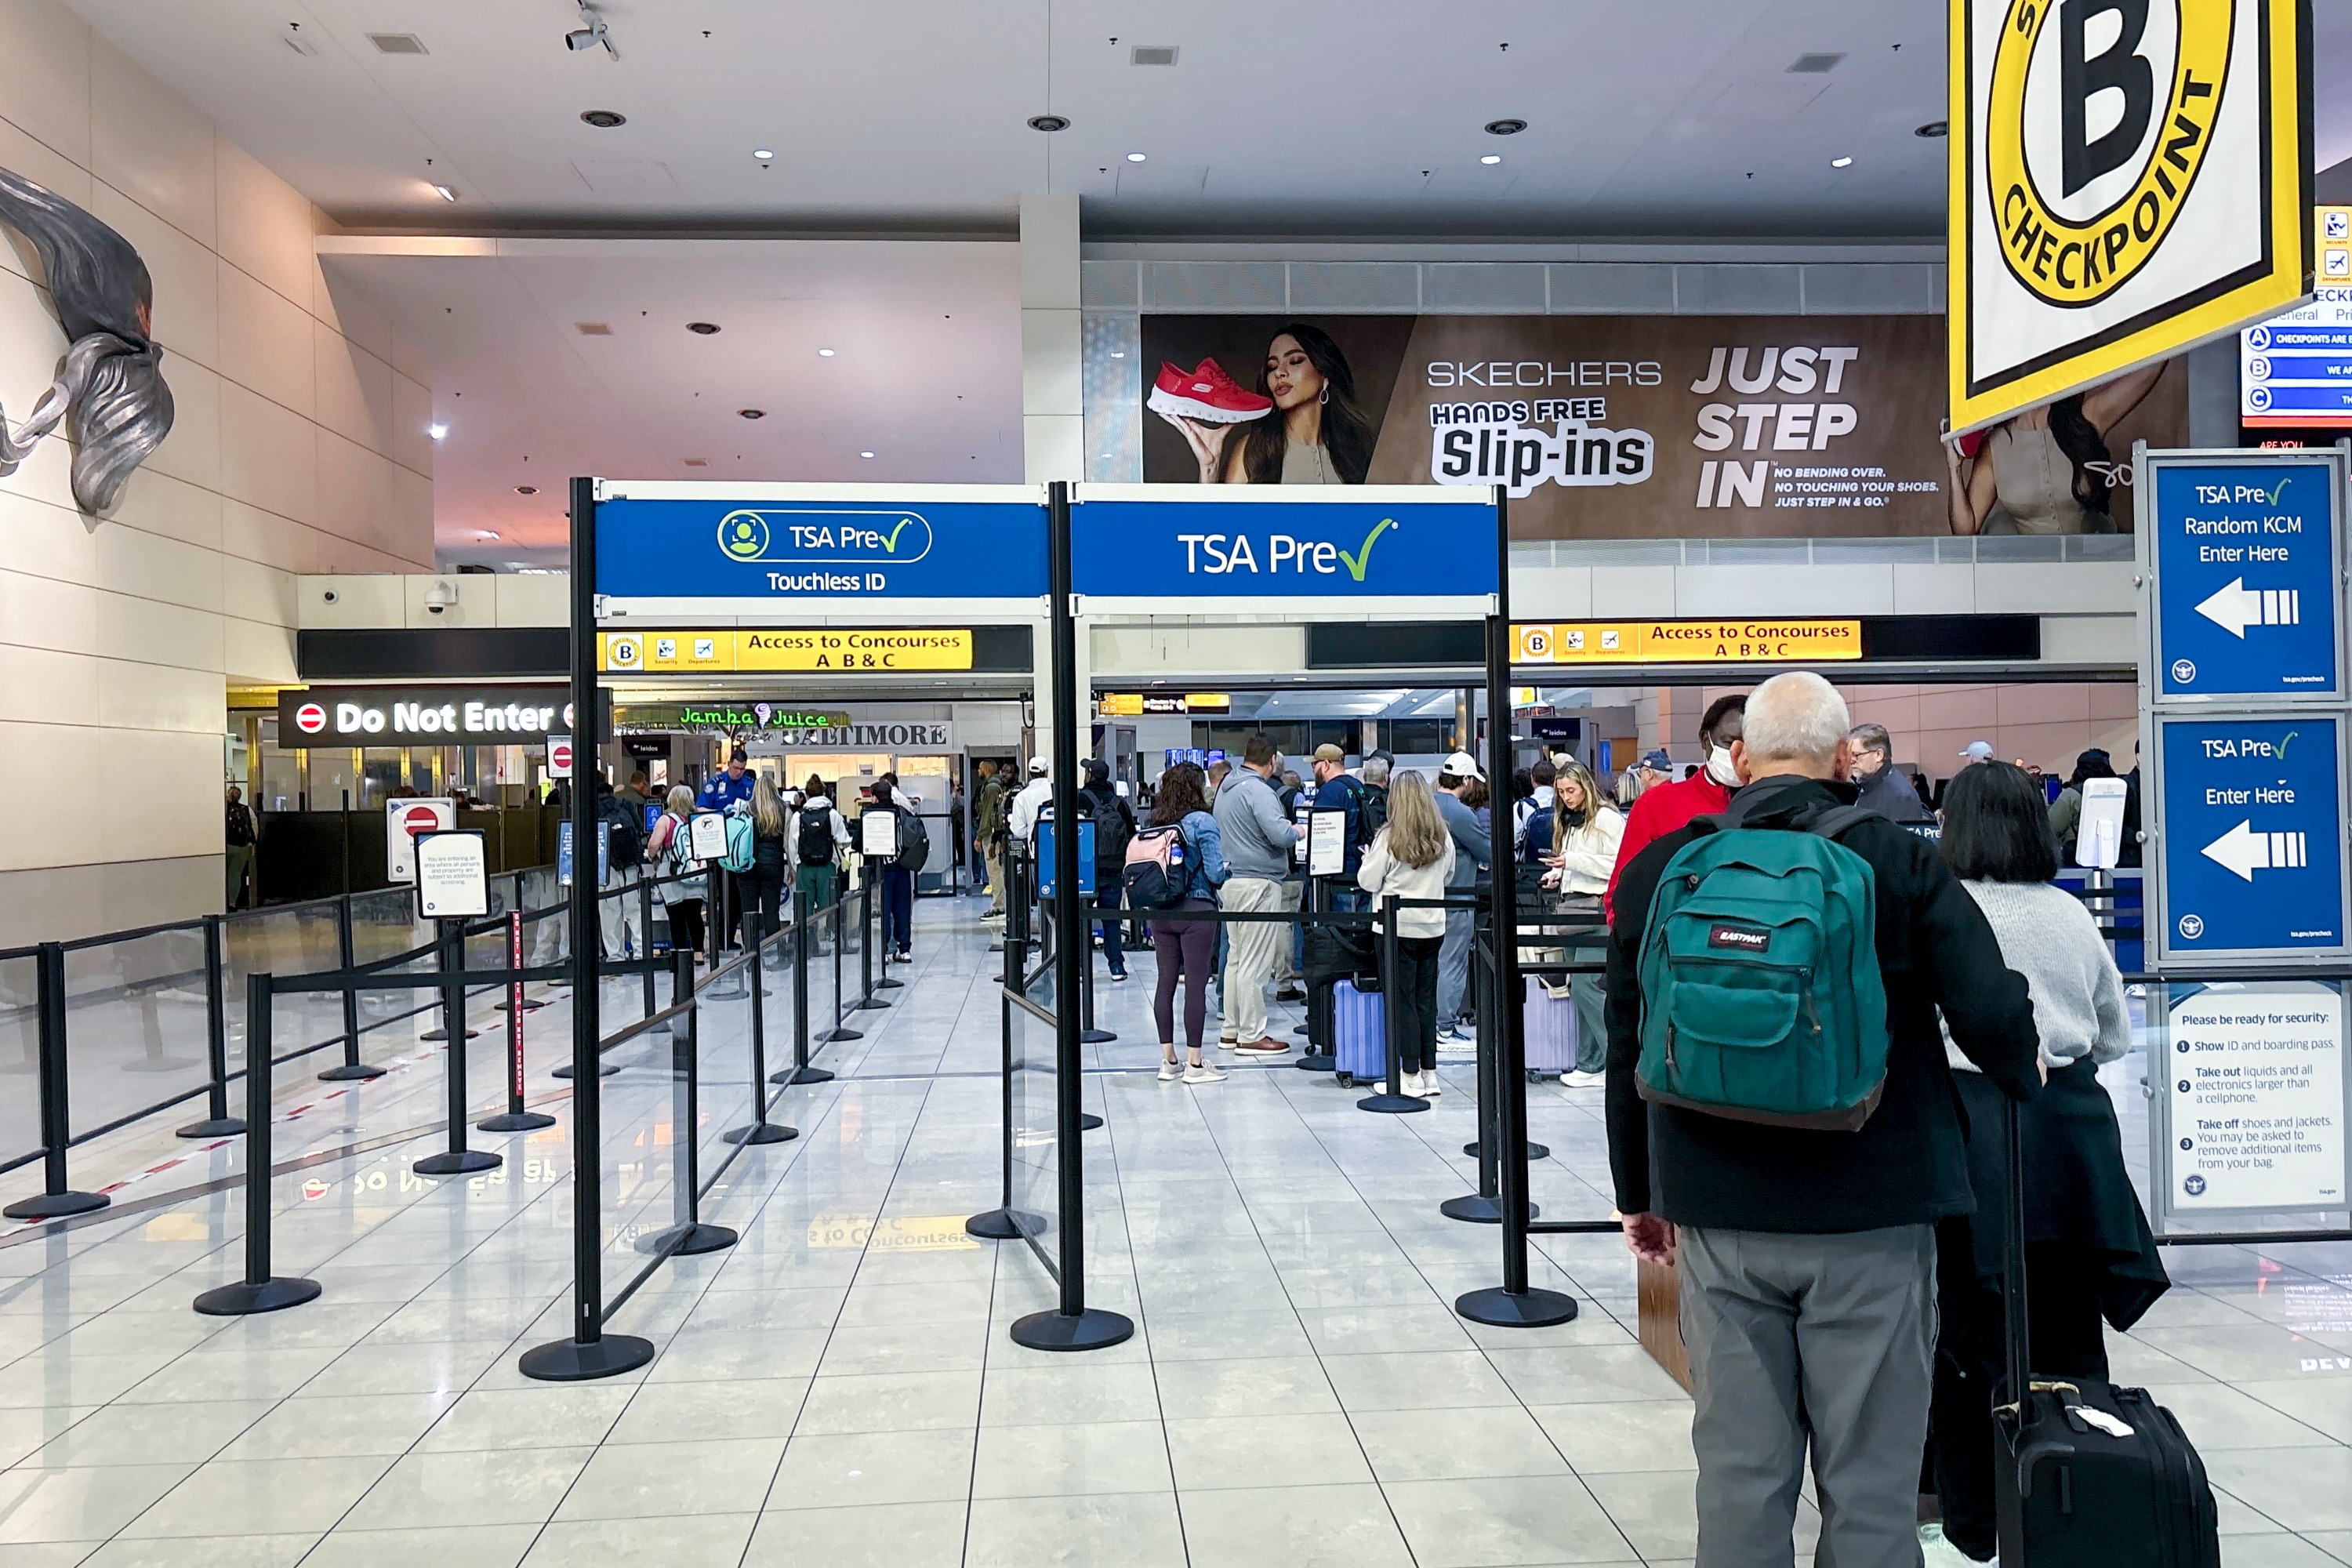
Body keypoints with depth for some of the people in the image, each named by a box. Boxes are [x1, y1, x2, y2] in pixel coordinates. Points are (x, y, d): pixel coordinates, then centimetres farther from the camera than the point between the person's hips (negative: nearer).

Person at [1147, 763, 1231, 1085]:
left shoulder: (1154, 823, 7)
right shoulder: (1202, 822, -9)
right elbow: (1216, 872, -14)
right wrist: (1227, 873, 7)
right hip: (1196, 910, -6)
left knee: (1165, 982, 9)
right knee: (1196, 984, -1)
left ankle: (1168, 1061, 16)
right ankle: (1194, 1064, 3)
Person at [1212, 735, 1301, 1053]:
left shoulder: (1226, 788, 14)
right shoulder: (1258, 790, -16)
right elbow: (1280, 835, -24)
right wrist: (1296, 831, -3)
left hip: (1230, 881, 10)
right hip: (1257, 882, -10)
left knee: (1236, 957, 15)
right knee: (1255, 962, -3)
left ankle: (1231, 1031, 21)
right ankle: (1251, 1035, 2)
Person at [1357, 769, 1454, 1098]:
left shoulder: (1389, 838, -12)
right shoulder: (1443, 837, 2)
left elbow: (1368, 882, -6)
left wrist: (1368, 860, 13)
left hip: (1398, 927, -5)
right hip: (1433, 926, 5)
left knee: (1403, 1002, 1)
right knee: (1427, 1001, 11)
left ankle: (1410, 1076, 3)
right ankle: (1429, 1073, 15)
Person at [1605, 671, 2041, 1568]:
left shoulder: (1659, 870, 2)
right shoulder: (1899, 862, -6)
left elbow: (1628, 1049, 7)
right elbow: (1992, 1015, -11)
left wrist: (1639, 1193, 18)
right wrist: (2024, 1084, 13)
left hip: (1720, 1221, 2)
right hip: (1871, 1221, -2)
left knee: (1739, 1472, 11)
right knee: (1870, 1480, 9)